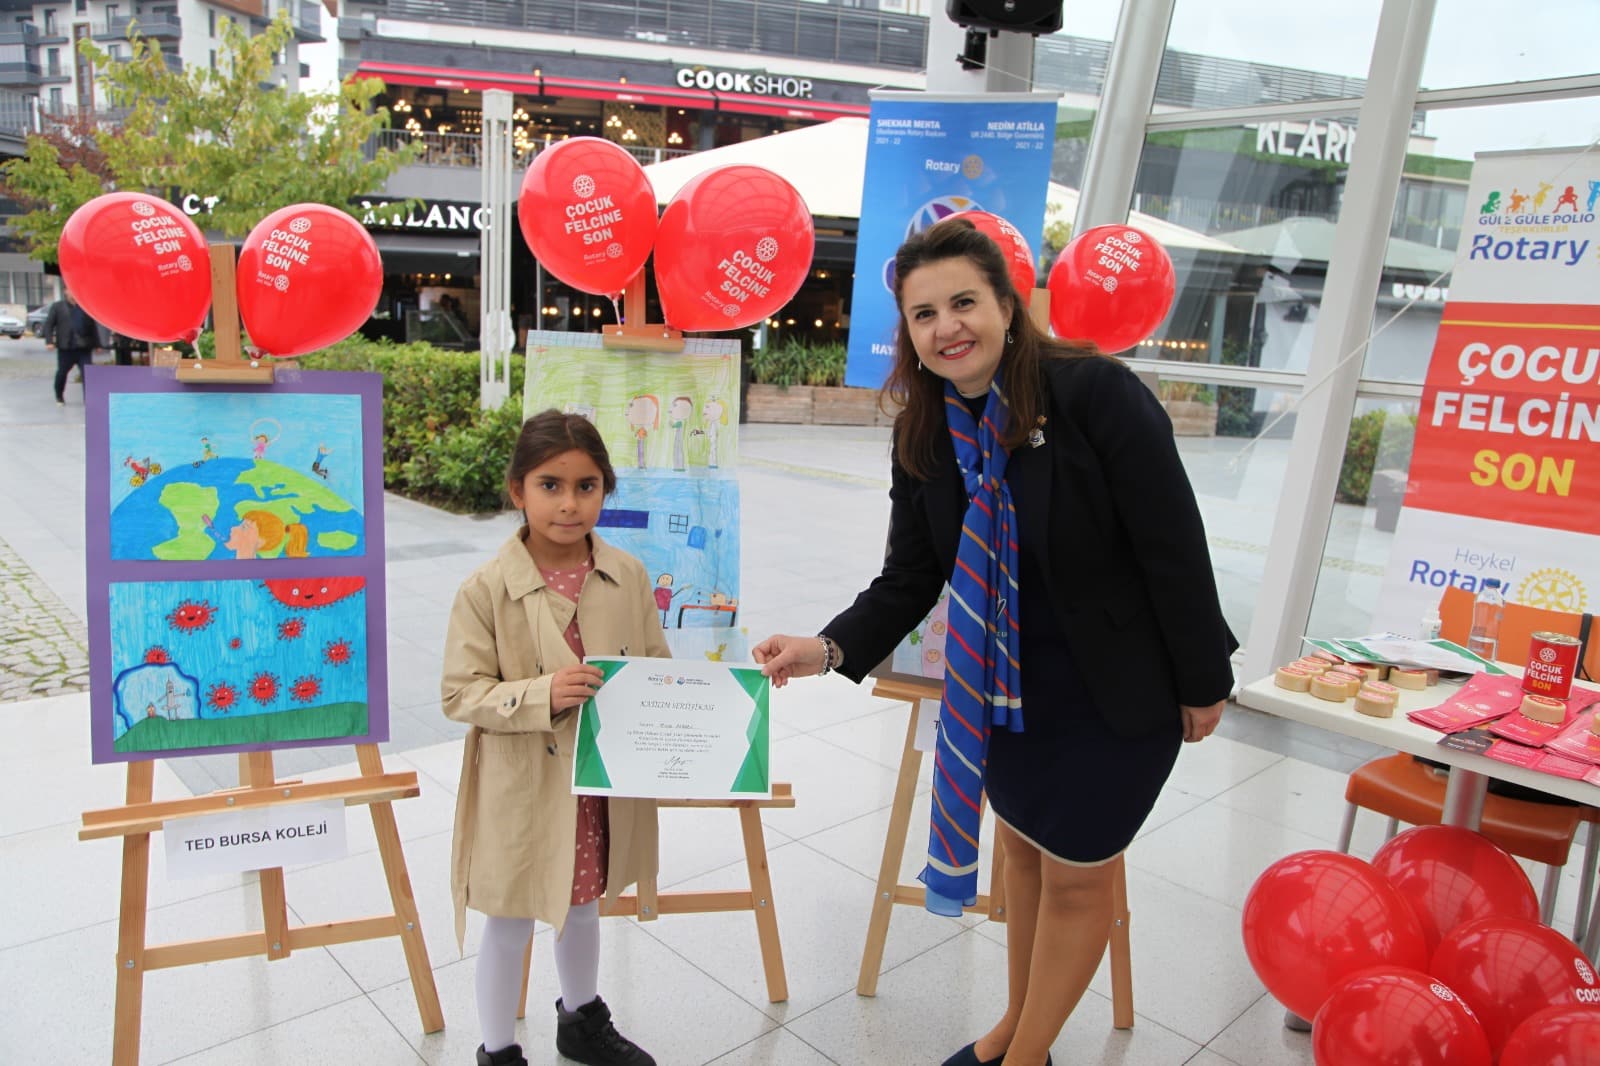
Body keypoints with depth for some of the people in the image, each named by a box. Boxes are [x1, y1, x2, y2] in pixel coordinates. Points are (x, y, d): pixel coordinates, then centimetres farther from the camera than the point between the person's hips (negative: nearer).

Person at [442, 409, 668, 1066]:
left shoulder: (628, 577, -6)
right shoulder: (486, 590, -17)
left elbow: (657, 668, 5)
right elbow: (460, 695, -15)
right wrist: (542, 696, -29)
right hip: (522, 794, -4)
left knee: (582, 904, 26)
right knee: (510, 921, 15)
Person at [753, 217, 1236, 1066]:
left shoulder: (1096, 392, -25)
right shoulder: (921, 431, -8)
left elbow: (1175, 548, -20)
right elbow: (910, 579, -5)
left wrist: (1202, 683, -12)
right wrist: (831, 648, -21)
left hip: (1116, 691, -5)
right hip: (1002, 686, 5)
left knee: (1077, 874, 12)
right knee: (1023, 847, 23)